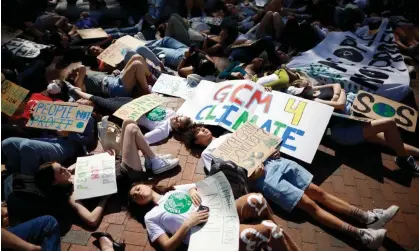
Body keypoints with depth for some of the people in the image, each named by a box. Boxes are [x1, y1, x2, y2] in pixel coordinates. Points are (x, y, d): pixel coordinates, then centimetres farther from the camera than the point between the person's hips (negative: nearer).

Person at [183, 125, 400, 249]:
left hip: (272, 161, 7)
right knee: (309, 204, -14)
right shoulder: (207, 153, 6)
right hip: (259, 176, -6)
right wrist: (250, 177, -18)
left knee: (318, 192, -2)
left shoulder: (227, 135, 27)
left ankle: (367, 217, -3)